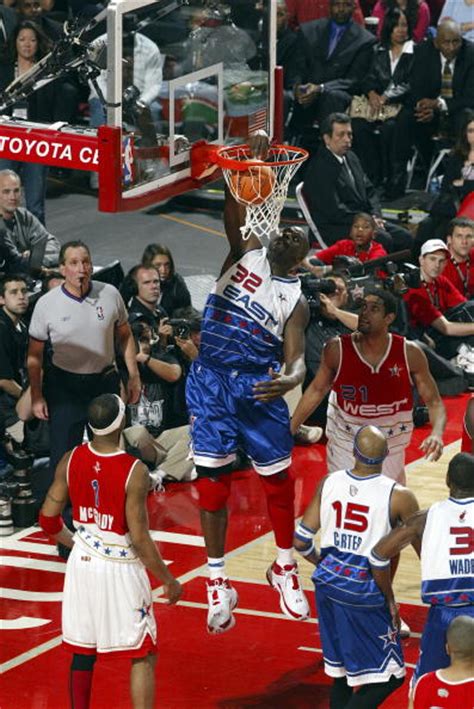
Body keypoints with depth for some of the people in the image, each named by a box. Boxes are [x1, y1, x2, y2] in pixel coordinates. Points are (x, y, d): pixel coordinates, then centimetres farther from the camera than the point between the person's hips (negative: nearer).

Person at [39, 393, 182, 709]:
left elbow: (48, 519, 2)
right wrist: (169, 580, -6)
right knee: (143, 656, 7)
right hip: (121, 568, -5)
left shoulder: (71, 460, -7)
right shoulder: (134, 472, -22)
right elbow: (139, 539, -20)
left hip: (83, 563, 5)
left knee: (83, 653, 16)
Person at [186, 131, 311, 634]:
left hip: (259, 386, 0)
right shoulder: (246, 253, 9)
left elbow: (296, 357, -9)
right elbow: (234, 216, -8)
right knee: (212, 477, 1)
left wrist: (290, 379, -31)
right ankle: (218, 583, 10)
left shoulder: (294, 298, 3)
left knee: (277, 479, 6)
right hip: (211, 381, 0)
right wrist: (249, 168, -18)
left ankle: (285, 568, 28)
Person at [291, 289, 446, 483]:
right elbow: (317, 390, 1)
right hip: (345, 443, -1)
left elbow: (433, 401, -8)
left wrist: (437, 434, -28)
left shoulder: (409, 353, -15)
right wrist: (289, 430, -2)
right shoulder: (337, 349, -15)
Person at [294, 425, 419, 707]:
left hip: (329, 582, 6)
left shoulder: (329, 483, -4)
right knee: (387, 676, 4)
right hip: (366, 592, -6)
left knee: (341, 674, 19)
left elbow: (300, 541, 0)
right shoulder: (398, 497, -16)